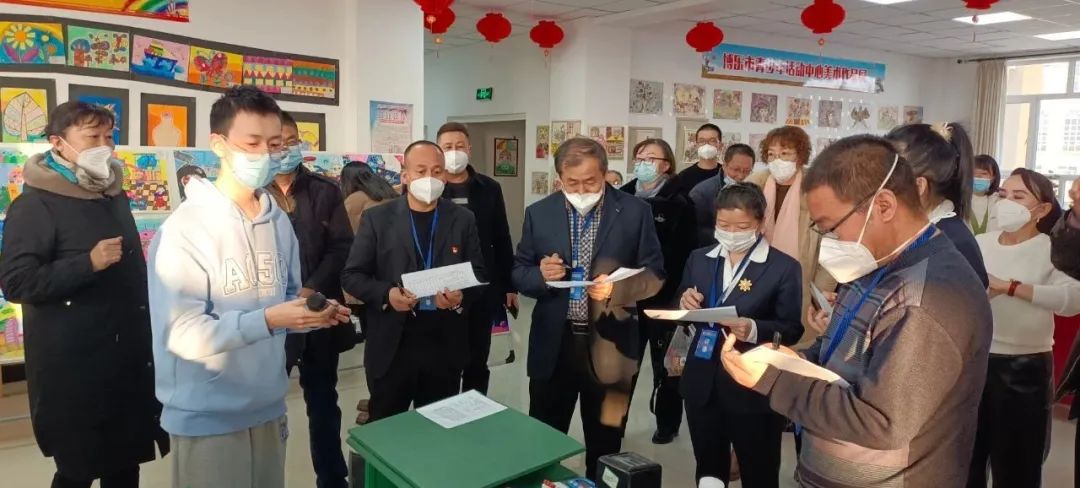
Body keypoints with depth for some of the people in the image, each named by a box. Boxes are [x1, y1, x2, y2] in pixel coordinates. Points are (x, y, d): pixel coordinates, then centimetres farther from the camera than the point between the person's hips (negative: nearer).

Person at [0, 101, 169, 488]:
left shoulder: (116, 198, 12)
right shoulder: (36, 204, -10)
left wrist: (149, 335, 19)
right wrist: (88, 263, -22)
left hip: (127, 358, 7)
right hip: (72, 366, -6)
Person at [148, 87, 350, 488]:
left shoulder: (279, 222, 5)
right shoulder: (185, 228, -14)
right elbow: (182, 333, -19)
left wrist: (313, 314, -11)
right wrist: (267, 320, -29)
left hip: (269, 408, 6)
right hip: (207, 419, -5)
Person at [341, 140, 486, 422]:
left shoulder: (463, 220, 3)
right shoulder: (377, 218, 0)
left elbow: (479, 274, 3)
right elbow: (351, 275, -1)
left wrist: (462, 297, -19)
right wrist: (386, 294, -19)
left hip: (445, 349, 1)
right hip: (391, 348, -1)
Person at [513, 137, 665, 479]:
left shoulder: (635, 211, -4)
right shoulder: (538, 213, 1)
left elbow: (655, 273, -2)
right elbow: (519, 274, 6)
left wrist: (617, 288, -20)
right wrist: (541, 275, -16)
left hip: (608, 345, -1)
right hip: (552, 345, 2)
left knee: (605, 445, 15)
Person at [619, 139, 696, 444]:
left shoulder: (679, 204, -7)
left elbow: (683, 255, -11)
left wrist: (677, 295, -16)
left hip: (663, 296, -3)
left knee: (665, 363, 12)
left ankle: (668, 422, 28)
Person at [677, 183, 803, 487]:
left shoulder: (784, 268, -7)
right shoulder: (699, 259, 7)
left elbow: (792, 329, -10)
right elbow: (684, 313, 13)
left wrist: (754, 330, -29)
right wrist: (685, 304, -10)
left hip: (754, 390, -4)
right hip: (702, 385, 4)